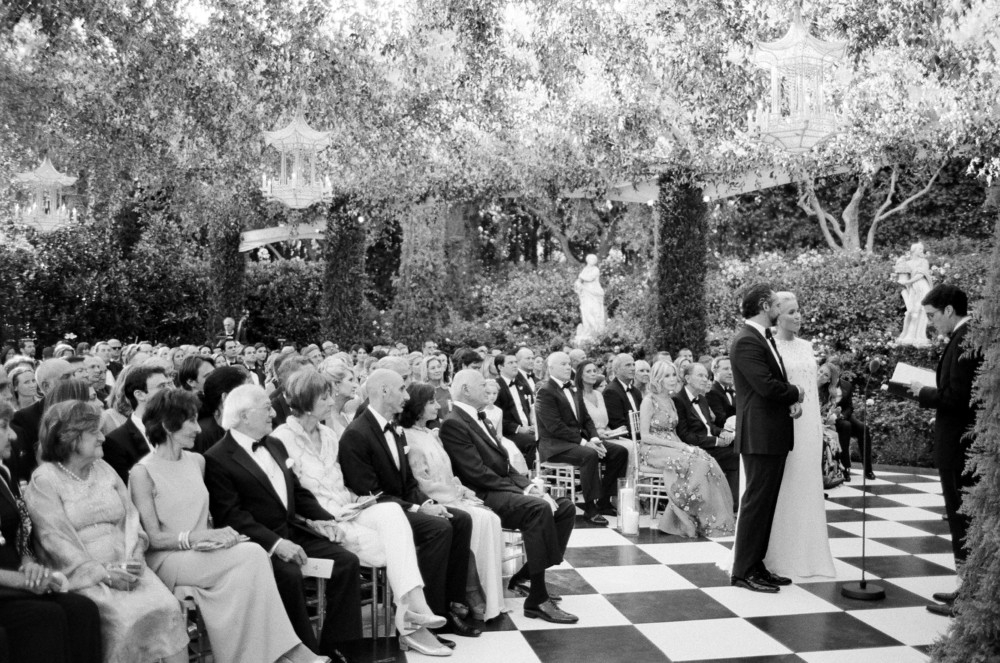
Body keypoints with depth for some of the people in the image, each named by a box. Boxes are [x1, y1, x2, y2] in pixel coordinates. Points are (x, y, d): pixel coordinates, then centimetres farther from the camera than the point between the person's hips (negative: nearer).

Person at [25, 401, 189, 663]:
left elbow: (130, 517, 12)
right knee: (126, 616, -29)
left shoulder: (104, 470, 15)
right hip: (83, 575, -5)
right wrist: (103, 573, -16)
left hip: (124, 567, 5)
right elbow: (57, 541, -10)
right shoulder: (44, 480, -2)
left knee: (168, 607, -20)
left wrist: (134, 556, -7)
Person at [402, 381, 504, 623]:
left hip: (451, 498, 8)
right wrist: (458, 500, -13)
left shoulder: (432, 435, 20)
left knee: (491, 519, -16)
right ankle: (475, 600, -15)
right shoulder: (409, 439, -9)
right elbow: (423, 483, -14)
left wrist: (465, 493, 5)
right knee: (479, 520, -26)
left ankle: (490, 599, -15)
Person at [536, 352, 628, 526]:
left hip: (579, 439, 9)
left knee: (620, 451, -4)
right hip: (555, 445, -9)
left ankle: (603, 502, 0)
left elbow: (586, 419, 16)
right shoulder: (545, 391, -10)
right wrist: (583, 442, -21)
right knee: (589, 455, -35)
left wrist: (595, 438, -4)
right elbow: (555, 427, -19)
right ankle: (590, 508, -26)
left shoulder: (573, 390, 18)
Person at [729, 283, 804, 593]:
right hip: (760, 436, -10)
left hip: (775, 436, 10)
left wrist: (792, 401, -4)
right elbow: (767, 386, -23)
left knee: (766, 502, 13)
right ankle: (743, 571, 3)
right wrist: (796, 393, -5)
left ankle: (756, 565, 21)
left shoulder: (765, 338, 17)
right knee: (756, 501, -5)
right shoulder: (746, 341, -16)